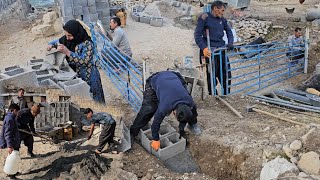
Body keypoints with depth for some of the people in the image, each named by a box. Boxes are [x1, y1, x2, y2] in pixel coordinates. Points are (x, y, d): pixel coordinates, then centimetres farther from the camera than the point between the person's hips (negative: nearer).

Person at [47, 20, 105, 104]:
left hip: (87, 78, -6)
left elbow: (84, 61, -32)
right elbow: (56, 42, 16)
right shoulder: (66, 39, -3)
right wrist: (50, 45, -7)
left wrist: (67, 52, -35)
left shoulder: (87, 44, -22)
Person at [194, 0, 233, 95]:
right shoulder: (204, 17, -6)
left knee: (226, 75, 9)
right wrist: (204, 48, -21)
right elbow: (197, 35, -10)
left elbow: (229, 31, 24)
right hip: (210, 50, -6)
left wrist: (230, 43, 7)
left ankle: (226, 95, 24)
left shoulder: (222, 20, 10)